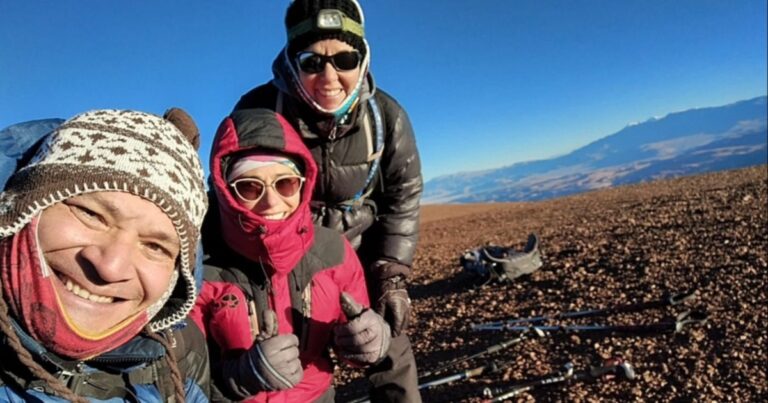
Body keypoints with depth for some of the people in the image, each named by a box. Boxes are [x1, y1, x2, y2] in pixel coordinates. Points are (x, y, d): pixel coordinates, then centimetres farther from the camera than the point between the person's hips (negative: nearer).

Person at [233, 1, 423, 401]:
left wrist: (391, 277, -6)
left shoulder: (386, 115, -15)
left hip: (361, 250, 2)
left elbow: (402, 199, -2)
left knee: (388, 348, 1)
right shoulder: (258, 110, -21)